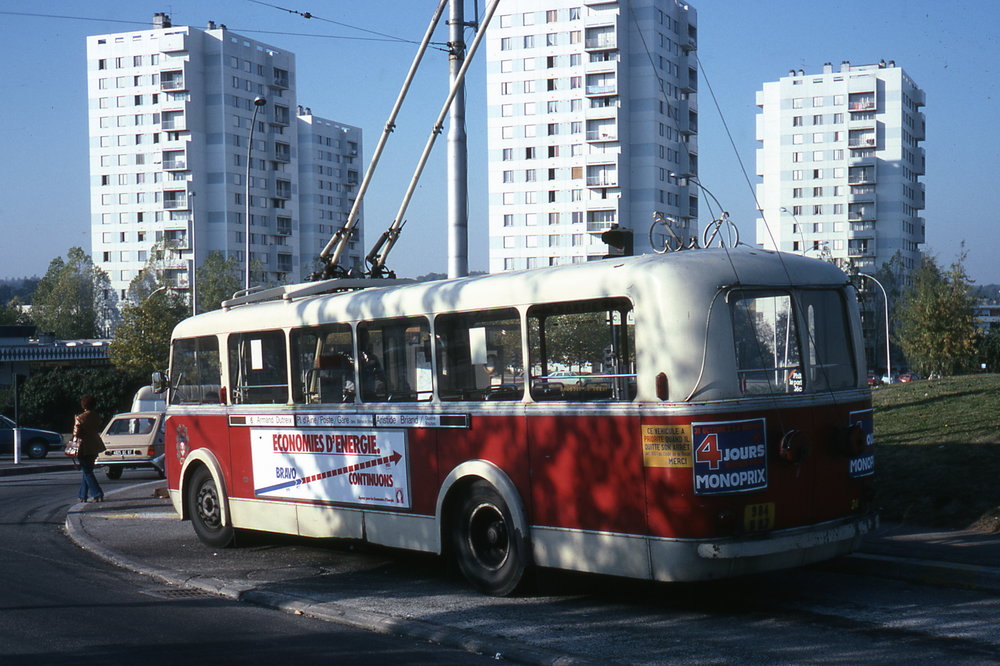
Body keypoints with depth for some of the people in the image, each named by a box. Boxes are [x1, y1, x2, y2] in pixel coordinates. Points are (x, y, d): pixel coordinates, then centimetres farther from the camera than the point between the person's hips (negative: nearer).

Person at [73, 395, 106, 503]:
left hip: (84, 447, -6)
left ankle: (98, 495, -10)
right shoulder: (97, 417, 3)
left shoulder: (80, 418, -15)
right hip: (94, 447, 7)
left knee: (87, 472, -1)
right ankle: (82, 495, 23)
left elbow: (77, 433, -15)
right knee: (87, 471, 17)